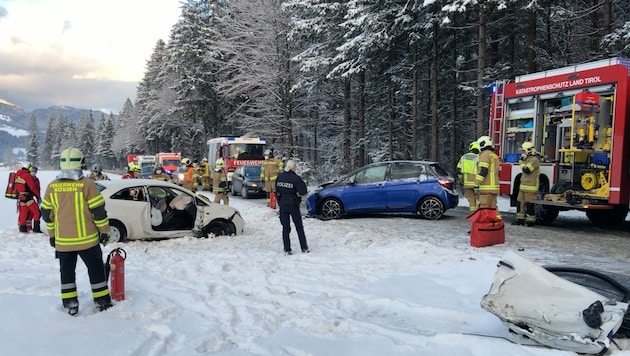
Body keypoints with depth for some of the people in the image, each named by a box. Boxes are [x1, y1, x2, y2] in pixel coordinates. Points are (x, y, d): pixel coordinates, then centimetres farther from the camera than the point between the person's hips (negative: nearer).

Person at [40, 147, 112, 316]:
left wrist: (52, 235, 18)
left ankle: (70, 305, 16)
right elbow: (99, 211, -11)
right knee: (95, 269, 10)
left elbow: (46, 213, 7)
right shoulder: (87, 184, -12)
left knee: (67, 271, 14)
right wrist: (104, 231, 0)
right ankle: (102, 302, 15)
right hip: (87, 239, -3)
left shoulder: (52, 186, 1)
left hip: (62, 240, 3)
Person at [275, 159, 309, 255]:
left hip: (282, 205, 3)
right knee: (299, 227, 10)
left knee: (285, 228, 10)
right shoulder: (296, 178, -15)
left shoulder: (280, 177, 0)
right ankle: (304, 248, 15)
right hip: (293, 205, -3)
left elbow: (276, 190, 6)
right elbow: (303, 191, -16)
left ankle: (287, 249, 10)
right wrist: (296, 193, 1)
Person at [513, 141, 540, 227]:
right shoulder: (527, 159, 19)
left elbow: (526, 170, -22)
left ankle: (531, 220, 1)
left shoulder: (534, 160, -13)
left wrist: (521, 162, -13)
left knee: (530, 204, -5)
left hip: (530, 187, -10)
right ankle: (520, 219, 16)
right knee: (520, 203, 10)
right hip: (523, 186, 10)